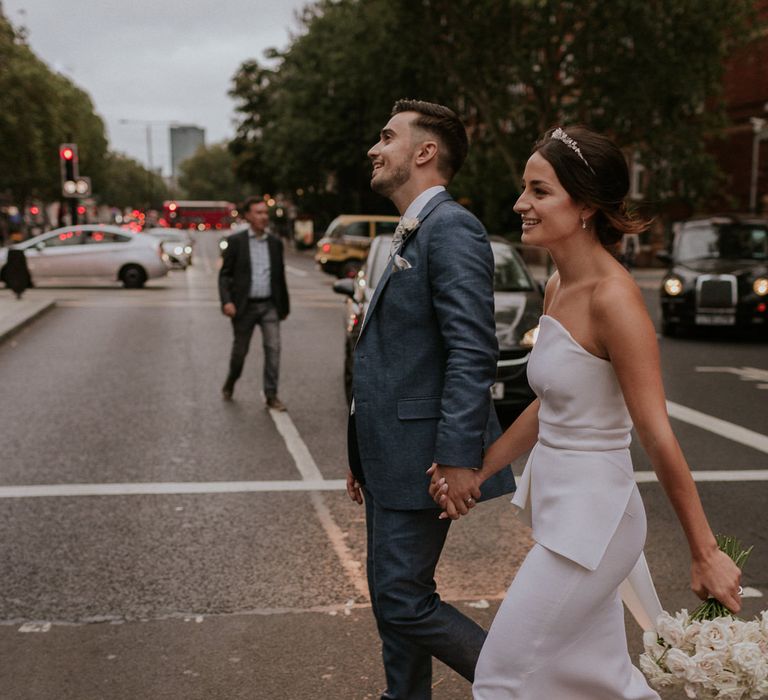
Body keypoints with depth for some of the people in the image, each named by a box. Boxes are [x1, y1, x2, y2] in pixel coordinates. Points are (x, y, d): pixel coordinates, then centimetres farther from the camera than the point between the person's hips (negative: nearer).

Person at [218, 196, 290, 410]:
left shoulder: (275, 242, 8)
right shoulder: (235, 241, -2)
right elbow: (225, 274, -3)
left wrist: (284, 305, 16)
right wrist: (226, 301, -17)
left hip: (269, 305, 2)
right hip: (244, 306, -2)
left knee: (273, 348, -8)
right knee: (240, 350, 9)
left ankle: (271, 395, -2)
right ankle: (230, 383, 36)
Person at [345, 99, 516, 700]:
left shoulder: (452, 228, -14)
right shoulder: (409, 234, 17)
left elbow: (473, 353, -23)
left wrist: (458, 458, -27)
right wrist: (363, 453, 19)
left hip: (423, 460, -10)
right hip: (390, 460, 10)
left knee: (404, 601, -4)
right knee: (392, 599, 17)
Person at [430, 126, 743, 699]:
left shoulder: (612, 297, -21)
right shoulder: (558, 285, 6)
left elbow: (658, 437, -20)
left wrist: (705, 553, -15)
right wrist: (477, 473, 14)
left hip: (590, 519, -9)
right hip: (555, 505, 9)